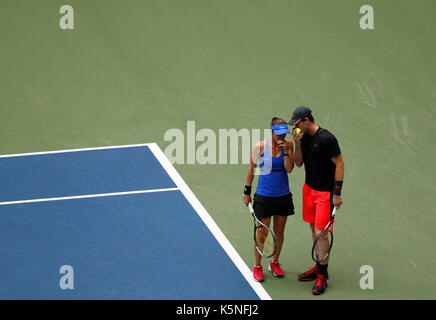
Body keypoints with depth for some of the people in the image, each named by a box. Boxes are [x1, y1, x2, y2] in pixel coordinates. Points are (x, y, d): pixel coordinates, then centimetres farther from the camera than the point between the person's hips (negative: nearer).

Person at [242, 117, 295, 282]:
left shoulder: (288, 144, -4)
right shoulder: (260, 146, -10)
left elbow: (289, 169, -9)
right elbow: (252, 169, 1)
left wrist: (286, 150, -20)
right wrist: (247, 191, 4)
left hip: (283, 195, 3)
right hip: (264, 196, -3)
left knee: (279, 231, 13)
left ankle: (274, 263, 32)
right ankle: (257, 266, 19)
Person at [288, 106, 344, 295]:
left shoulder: (326, 138, -19)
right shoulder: (304, 137, 3)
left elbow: (339, 164, -15)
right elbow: (298, 163, 7)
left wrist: (337, 193, -16)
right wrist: (297, 144, -10)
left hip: (325, 192, -7)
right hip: (309, 188, 7)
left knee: (321, 233, -7)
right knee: (313, 229, 12)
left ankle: (322, 276, 3)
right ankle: (320, 267, 25)